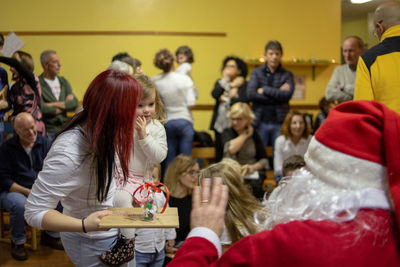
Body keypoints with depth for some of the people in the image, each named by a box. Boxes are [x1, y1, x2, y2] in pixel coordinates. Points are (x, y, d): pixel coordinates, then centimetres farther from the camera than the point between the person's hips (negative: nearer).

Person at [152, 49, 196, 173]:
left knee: (169, 160, 8)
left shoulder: (155, 81, -3)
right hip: (184, 121, -2)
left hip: (166, 122, 2)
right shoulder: (184, 79, -9)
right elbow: (191, 103, -11)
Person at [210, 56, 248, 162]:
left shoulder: (244, 85, 4)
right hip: (220, 124, 4)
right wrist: (225, 80, -2)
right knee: (219, 155, 3)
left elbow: (244, 100, -13)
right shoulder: (220, 83, 17)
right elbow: (215, 94, -3)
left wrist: (227, 99, -3)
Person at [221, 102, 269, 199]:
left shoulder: (254, 134, 9)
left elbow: (264, 159, 8)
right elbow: (231, 149, -15)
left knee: (254, 186, -30)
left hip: (253, 173, 1)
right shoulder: (227, 133, 8)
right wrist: (245, 134, -3)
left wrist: (253, 167, -13)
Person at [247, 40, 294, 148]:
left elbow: (287, 95, -11)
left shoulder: (287, 75, 7)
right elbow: (250, 94, -9)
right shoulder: (257, 72, 6)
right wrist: (277, 94, -8)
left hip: (279, 123, 0)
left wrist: (264, 90, -8)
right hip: (260, 122, 0)